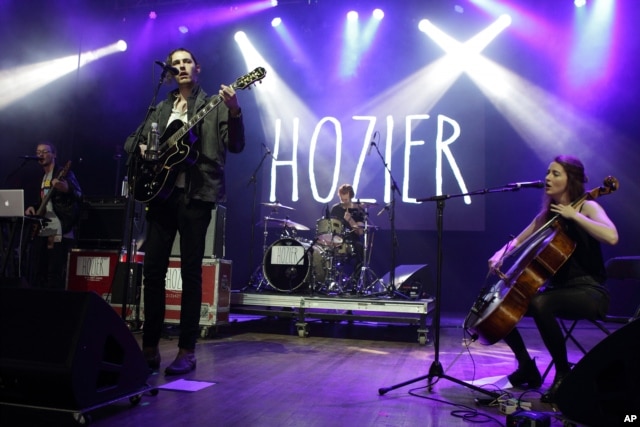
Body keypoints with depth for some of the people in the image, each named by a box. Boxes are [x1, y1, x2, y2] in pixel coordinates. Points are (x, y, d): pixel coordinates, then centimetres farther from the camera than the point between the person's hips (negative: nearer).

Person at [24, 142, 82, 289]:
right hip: (40, 232, 8)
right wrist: (32, 207, 10)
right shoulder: (42, 177, 20)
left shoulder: (63, 173, -5)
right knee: (35, 275, 8)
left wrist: (67, 189, -39)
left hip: (59, 232, -8)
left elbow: (79, 196, -18)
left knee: (55, 277, -7)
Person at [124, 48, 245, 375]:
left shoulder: (213, 106, 6)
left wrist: (234, 111, -23)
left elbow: (235, 146, -6)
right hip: (161, 192, 5)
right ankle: (149, 346, 14)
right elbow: (131, 141, 24)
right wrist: (142, 147, 1)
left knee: (190, 271, -3)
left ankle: (187, 351, 4)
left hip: (196, 195, -4)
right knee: (153, 269, 4)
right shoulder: (160, 109, 20)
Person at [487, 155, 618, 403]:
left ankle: (563, 373, -15)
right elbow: (519, 240, 22)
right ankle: (527, 368, 11)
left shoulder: (587, 207, -7)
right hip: (558, 289, 7)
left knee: (540, 304, -36)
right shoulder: (547, 215, 12)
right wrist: (501, 254, 1)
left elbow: (611, 237, -27)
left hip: (589, 292, -7)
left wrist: (574, 215, -22)